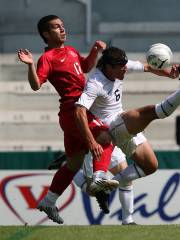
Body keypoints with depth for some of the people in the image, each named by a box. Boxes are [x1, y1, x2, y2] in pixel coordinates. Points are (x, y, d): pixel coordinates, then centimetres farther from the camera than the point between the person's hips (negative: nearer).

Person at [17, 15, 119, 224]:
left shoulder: (71, 51, 18)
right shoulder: (48, 58, -8)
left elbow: (86, 67, 34)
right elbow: (36, 85, -19)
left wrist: (95, 51, 18)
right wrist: (31, 66, -35)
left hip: (81, 110, 9)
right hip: (72, 110, -9)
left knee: (74, 162, 14)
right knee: (105, 137, -26)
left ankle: (48, 202, 22)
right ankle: (99, 177, -37)